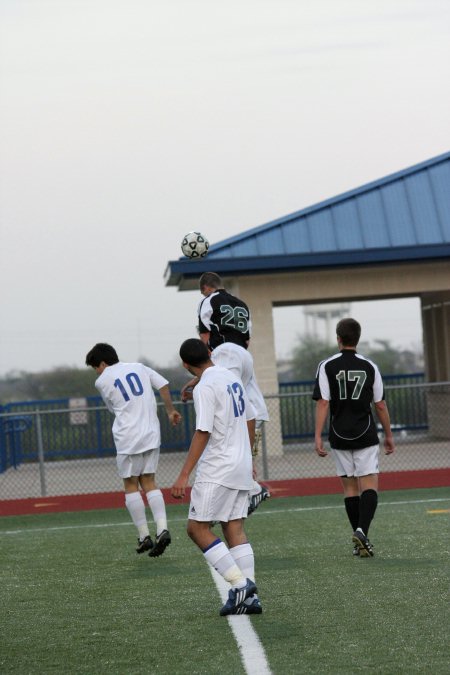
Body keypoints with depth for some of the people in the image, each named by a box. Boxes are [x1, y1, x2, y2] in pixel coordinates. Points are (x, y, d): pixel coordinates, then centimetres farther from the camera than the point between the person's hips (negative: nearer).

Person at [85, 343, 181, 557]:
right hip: (152, 434, 4)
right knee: (149, 482, 11)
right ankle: (162, 528, -7)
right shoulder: (139, 367, 11)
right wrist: (170, 411, 16)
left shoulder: (102, 381, 1)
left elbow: (113, 408, 11)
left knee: (131, 485, 7)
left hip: (128, 438, -4)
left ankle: (144, 536, 5)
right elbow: (163, 384, 7)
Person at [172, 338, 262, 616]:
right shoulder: (233, 378, 11)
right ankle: (249, 596, 2)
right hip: (241, 467, 8)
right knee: (235, 529, 7)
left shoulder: (205, 387, -14)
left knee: (197, 528, -4)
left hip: (216, 470, -8)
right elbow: (249, 422, 19)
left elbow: (202, 434, -19)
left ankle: (240, 584, -11)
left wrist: (184, 476, -19)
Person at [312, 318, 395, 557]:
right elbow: (380, 405, 5)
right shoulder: (370, 367, 2)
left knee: (350, 487, 9)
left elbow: (323, 403, -8)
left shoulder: (327, 366, -2)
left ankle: (359, 541, 10)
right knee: (370, 484, -2)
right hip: (366, 436, -1)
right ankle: (362, 531, -24)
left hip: (340, 437, 1)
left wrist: (318, 437, -8)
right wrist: (388, 435, 16)